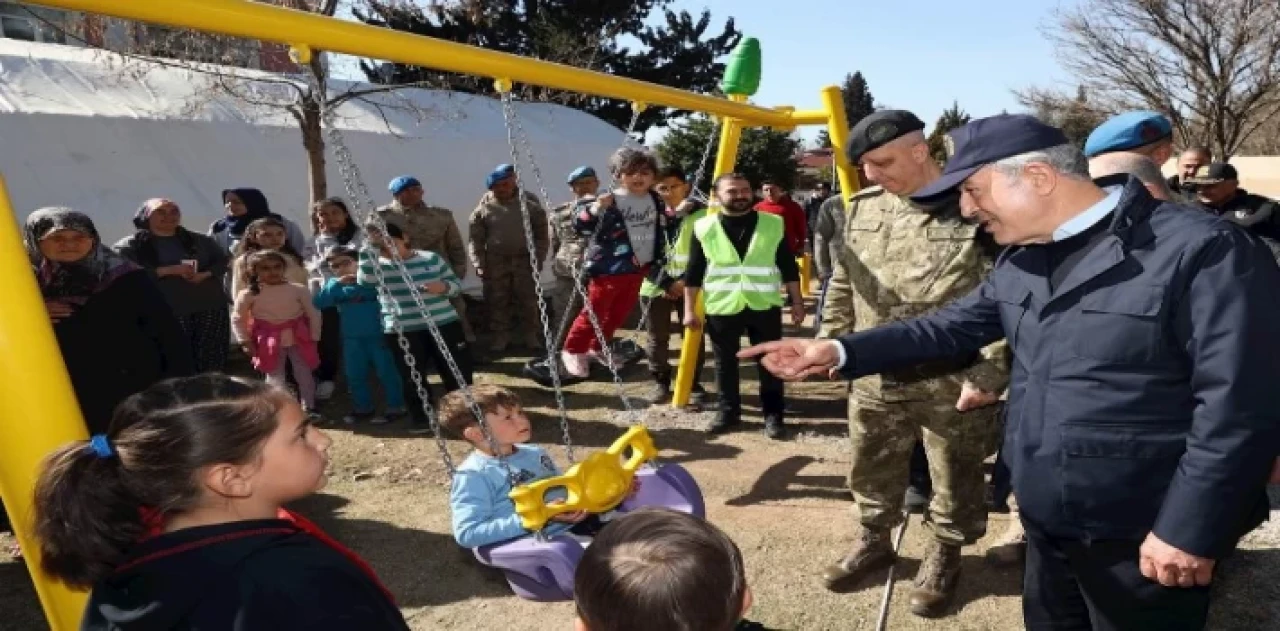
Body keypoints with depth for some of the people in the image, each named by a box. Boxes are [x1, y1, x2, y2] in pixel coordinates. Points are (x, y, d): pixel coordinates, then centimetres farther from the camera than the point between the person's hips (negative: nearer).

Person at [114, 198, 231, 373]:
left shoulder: (200, 241, 17)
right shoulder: (132, 245, 5)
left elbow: (223, 261, 11)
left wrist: (204, 275, -10)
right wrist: (170, 270, -15)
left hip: (211, 307, 3)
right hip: (167, 312, -3)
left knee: (212, 365, 2)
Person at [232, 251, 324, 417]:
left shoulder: (299, 289, -9)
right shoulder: (248, 294, -9)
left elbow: (313, 314, -3)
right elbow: (237, 319, 0)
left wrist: (314, 338, -2)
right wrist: (245, 342, -2)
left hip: (299, 340, 1)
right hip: (270, 343, 0)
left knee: (304, 375, 11)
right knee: (275, 377, 9)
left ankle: (308, 408, 26)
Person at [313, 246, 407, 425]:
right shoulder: (334, 285, 4)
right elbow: (318, 303, -9)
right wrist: (336, 284, -20)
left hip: (378, 335, -5)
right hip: (352, 338, 6)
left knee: (386, 372, 3)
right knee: (355, 375, 15)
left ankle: (396, 407, 15)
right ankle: (363, 409, 30)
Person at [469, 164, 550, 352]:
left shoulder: (530, 203, -2)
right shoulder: (484, 206, -3)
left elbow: (541, 235, 1)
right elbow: (475, 239, 0)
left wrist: (538, 260, -6)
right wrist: (479, 264, -7)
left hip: (525, 260, 0)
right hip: (495, 262, 0)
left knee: (529, 301, 6)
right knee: (497, 302, 5)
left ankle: (532, 336, 18)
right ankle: (499, 337, 16)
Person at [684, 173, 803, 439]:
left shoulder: (774, 224, 0)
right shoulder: (704, 228, -1)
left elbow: (788, 267, 5)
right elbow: (693, 274, 3)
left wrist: (797, 301, 4)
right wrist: (690, 309, 1)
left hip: (764, 306, 0)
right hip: (721, 307, 0)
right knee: (725, 363, 10)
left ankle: (773, 415, 18)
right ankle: (728, 412, 25)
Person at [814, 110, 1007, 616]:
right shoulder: (862, 209, 3)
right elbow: (842, 285, 14)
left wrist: (988, 374, -16)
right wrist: (831, 344, 11)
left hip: (952, 383, -5)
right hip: (874, 378, 5)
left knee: (954, 480, 13)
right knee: (871, 471, 20)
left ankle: (945, 553, 36)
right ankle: (873, 539, 42)